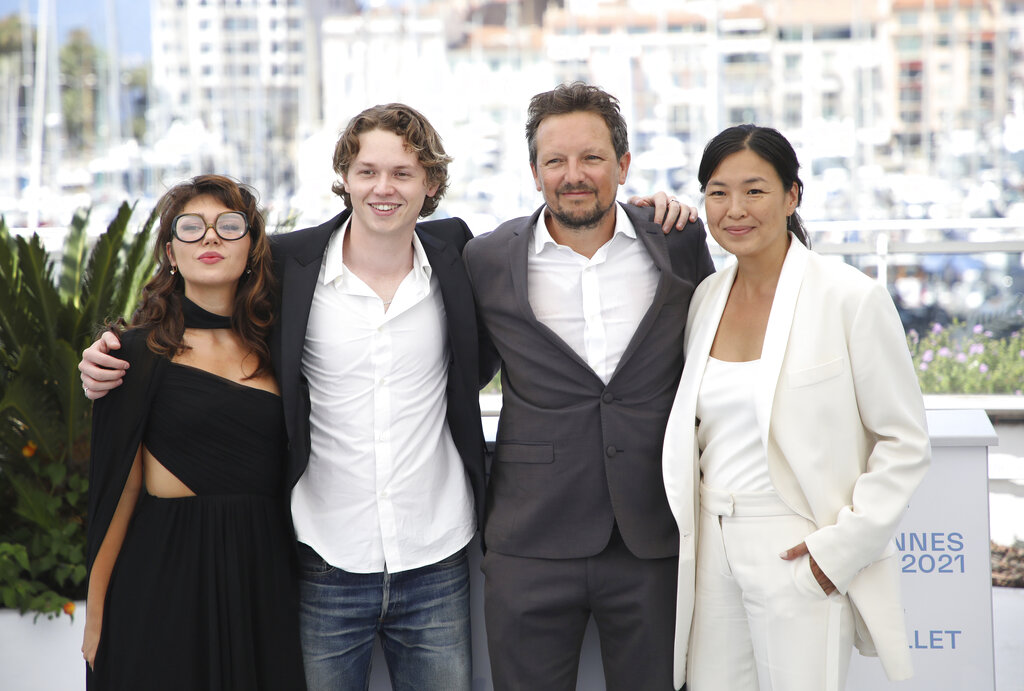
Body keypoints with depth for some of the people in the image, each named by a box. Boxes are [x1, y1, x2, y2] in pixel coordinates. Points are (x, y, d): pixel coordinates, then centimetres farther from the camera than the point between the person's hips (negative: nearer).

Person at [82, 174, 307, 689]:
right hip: (164, 573, -3)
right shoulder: (139, 352, -3)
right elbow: (116, 492, -5)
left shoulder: (270, 348, 8)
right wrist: (96, 617, -6)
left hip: (261, 570, 4)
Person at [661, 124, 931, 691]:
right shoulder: (707, 296, 8)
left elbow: (905, 445, -7)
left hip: (801, 556, -5)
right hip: (714, 552, 5)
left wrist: (842, 548, -12)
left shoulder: (851, 299, -9)